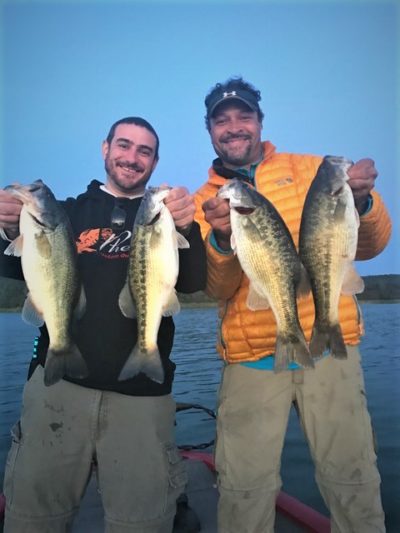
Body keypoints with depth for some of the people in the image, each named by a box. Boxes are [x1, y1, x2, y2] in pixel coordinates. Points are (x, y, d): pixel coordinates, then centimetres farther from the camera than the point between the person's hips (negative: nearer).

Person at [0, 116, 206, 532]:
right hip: (58, 381, 1)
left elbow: (192, 283, -5)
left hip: (141, 392, 0)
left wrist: (188, 229, -25)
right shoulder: (69, 210, 11)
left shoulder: (166, 216, 10)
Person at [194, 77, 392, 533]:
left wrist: (361, 202, -20)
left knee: (352, 479, 6)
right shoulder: (204, 201, 7)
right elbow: (217, 288, -3)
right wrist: (221, 240, -23)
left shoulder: (311, 170, 8)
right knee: (244, 487, 3)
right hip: (250, 358, 0)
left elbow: (368, 246, 1)